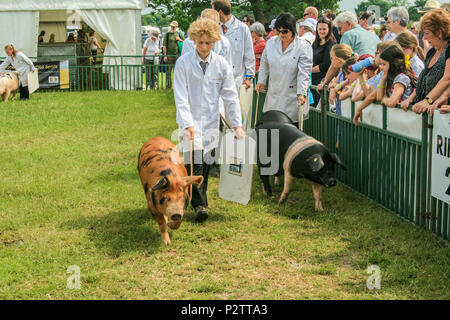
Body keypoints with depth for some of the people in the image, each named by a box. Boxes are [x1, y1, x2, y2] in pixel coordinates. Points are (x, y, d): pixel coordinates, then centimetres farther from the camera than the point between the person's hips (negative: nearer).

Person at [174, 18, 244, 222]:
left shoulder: (221, 64, 2)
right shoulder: (183, 63, -6)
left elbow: (231, 96, 5)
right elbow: (181, 97, -10)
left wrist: (237, 124, 2)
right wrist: (187, 123, -19)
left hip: (211, 121, 3)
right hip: (190, 121, -3)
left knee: (206, 162, 7)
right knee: (193, 162, -13)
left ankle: (199, 200, 21)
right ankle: (199, 205, -11)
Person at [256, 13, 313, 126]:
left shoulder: (304, 47, -8)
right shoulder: (271, 42, 6)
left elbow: (304, 73, -13)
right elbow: (264, 63, 20)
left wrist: (301, 93, -22)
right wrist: (261, 81, 13)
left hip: (292, 95, -4)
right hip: (273, 94, 4)